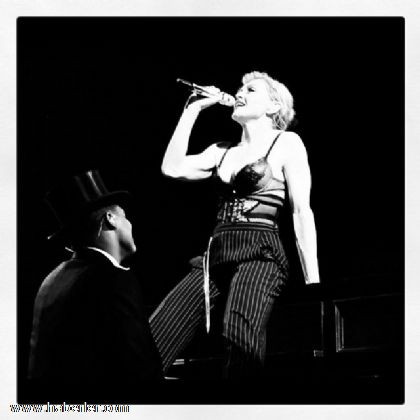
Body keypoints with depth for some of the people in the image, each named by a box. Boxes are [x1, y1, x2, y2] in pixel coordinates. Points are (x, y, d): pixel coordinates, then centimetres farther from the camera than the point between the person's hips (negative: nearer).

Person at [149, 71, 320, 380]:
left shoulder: (287, 143, 6)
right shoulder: (223, 151, 24)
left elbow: (302, 212, -2)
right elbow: (173, 168, 10)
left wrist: (313, 282, -11)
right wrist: (194, 109, 14)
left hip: (260, 254, -6)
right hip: (217, 256, 6)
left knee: (241, 343, -32)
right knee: (156, 338, -10)